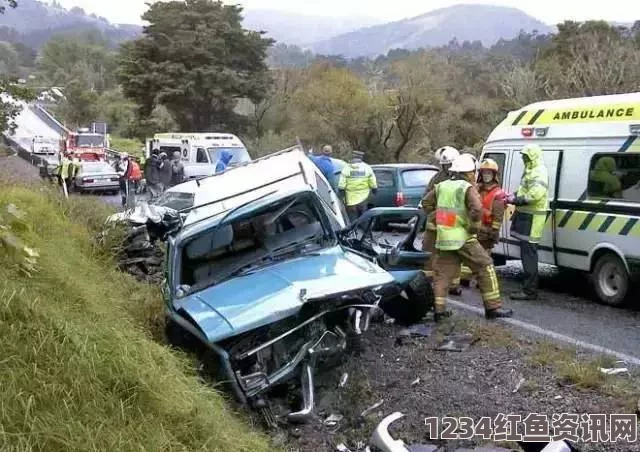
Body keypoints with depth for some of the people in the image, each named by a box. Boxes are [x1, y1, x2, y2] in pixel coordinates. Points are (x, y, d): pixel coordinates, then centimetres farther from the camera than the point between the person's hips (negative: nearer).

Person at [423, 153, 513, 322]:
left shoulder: (441, 186, 10)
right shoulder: (468, 188, -10)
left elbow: (426, 203, 18)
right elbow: (476, 209, -25)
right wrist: (474, 227, -13)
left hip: (443, 238, 6)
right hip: (463, 239, -6)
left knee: (441, 274, 11)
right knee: (486, 267, 6)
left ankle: (439, 310, 9)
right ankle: (493, 307, 7)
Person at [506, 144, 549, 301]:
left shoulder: (539, 172, -15)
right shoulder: (531, 171, 19)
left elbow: (535, 194, -28)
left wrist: (515, 200, -22)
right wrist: (515, 196, 9)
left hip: (532, 218, -11)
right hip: (525, 215, 11)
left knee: (528, 253, -10)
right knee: (527, 252, 15)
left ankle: (529, 291, -7)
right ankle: (528, 287, 24)